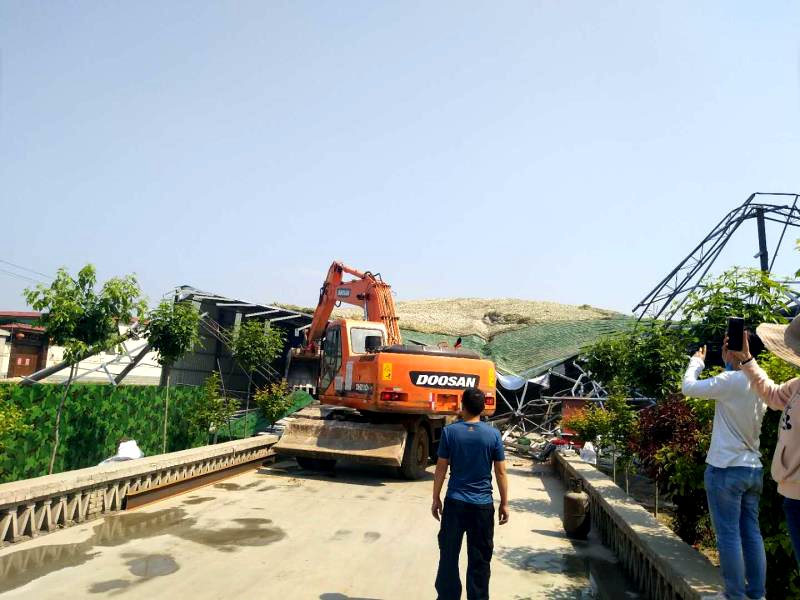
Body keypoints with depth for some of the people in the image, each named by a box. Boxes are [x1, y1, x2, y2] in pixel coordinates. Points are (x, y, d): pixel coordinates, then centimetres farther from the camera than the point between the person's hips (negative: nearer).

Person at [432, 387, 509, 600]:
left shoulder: (450, 431, -7)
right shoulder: (493, 434, -6)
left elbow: (441, 468, -3)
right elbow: (501, 472, -2)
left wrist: (436, 498, 7)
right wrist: (504, 503, 8)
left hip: (455, 502, 0)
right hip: (483, 504, 0)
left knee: (449, 554, 13)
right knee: (480, 559, 12)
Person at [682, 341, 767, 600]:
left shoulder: (731, 381, -18)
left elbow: (689, 387, -10)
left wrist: (696, 362, 8)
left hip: (726, 469, -7)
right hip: (754, 468, 8)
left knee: (728, 535, 1)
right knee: (752, 533, 13)